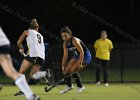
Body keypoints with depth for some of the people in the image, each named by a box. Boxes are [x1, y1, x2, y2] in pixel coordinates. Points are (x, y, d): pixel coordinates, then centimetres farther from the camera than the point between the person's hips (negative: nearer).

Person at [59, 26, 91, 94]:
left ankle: (80, 87, -4)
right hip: (76, 56, 8)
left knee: (73, 70, -21)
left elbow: (81, 51, -29)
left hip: (85, 56, -8)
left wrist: (80, 63, -34)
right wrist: (63, 66, -4)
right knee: (66, 70, 0)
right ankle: (69, 86, 22)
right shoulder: (65, 43, -3)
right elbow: (65, 56, 3)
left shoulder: (74, 40, -26)